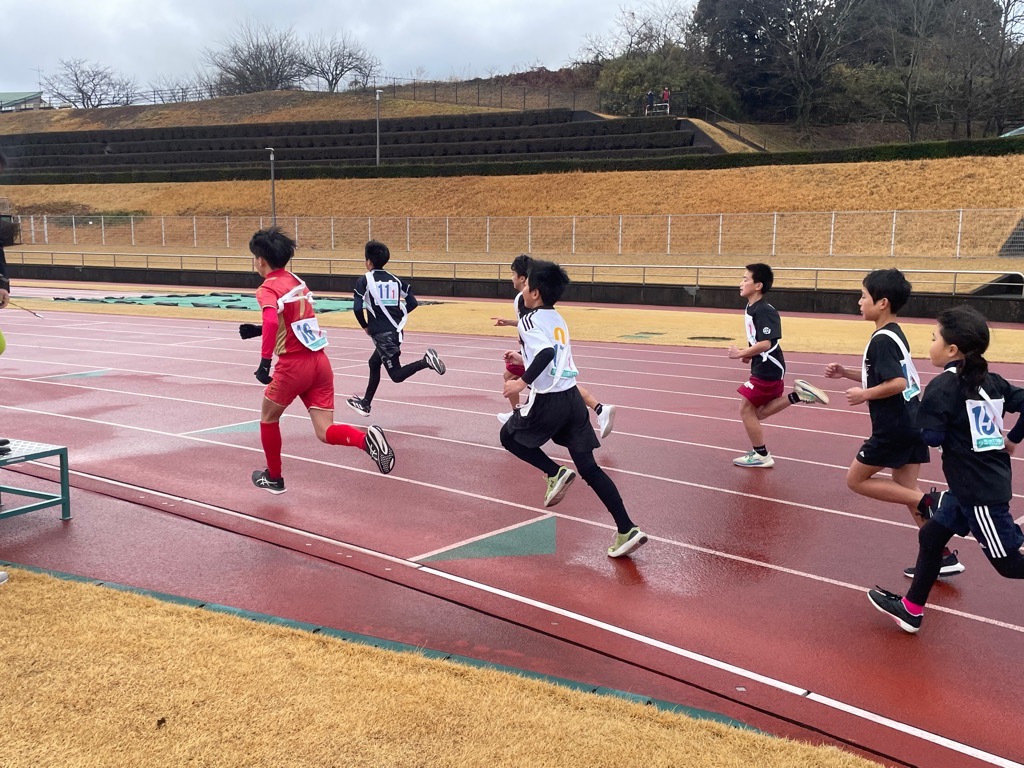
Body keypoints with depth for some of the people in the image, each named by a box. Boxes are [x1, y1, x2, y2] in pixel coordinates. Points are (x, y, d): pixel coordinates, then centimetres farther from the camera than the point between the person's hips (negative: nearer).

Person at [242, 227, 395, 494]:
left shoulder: (267, 289, -7)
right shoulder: (297, 282, 17)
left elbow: (272, 322, -27)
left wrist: (264, 362, -27)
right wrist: (258, 330, 30)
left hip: (293, 364, -6)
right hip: (320, 361, 6)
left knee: (268, 418, 20)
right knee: (325, 432, 3)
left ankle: (273, 478, 32)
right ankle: (367, 439, -25)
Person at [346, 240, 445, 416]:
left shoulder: (364, 280, -5)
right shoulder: (395, 280, 10)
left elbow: (357, 308, -13)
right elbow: (412, 302, 8)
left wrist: (365, 326, 3)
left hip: (381, 334, -7)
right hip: (396, 331, 7)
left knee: (396, 375, -7)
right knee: (374, 364, 23)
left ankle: (426, 361, -29)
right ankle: (365, 403, 32)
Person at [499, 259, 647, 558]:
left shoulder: (530, 320, -8)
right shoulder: (557, 319, 17)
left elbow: (548, 352, -26)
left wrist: (523, 381, -23)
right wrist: (524, 359, 33)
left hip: (548, 401, -7)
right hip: (572, 397, 7)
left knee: (509, 436, 21)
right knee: (589, 468, 8)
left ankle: (555, 472, 1)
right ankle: (627, 530, 0)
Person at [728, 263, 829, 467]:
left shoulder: (764, 311, -22)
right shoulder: (750, 308, 8)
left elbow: (765, 344, -31)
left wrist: (740, 354, -22)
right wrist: (749, 354, 5)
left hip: (768, 369, -10)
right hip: (765, 367, 10)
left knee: (746, 409, 0)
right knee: (759, 412, 16)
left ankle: (761, 455, 12)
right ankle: (797, 395, 13)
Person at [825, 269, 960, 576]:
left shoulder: (881, 340, -18)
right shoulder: (895, 334, 12)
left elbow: (897, 383, -27)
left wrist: (863, 394, -14)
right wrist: (847, 373, 14)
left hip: (893, 426, -9)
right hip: (911, 422, 9)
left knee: (856, 480, 4)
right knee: (906, 490, 13)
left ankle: (926, 502, -4)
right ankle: (943, 556, 13)